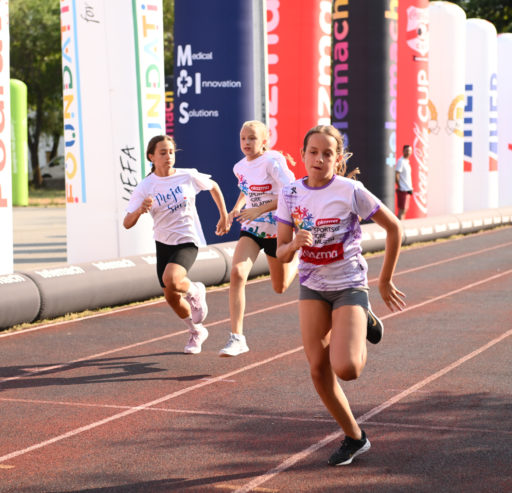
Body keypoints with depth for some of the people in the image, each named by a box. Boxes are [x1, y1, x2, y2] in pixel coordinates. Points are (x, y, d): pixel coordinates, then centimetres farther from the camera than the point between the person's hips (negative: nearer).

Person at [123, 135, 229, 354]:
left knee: (171, 280, -30)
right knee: (171, 298, 8)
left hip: (187, 241, -3)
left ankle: (195, 291, 5)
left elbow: (214, 187, 12)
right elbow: (127, 223, -13)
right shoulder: (145, 187, -8)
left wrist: (224, 217, 13)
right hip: (163, 244, 3)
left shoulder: (188, 176, -8)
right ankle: (196, 332, 36)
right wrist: (140, 210, -33)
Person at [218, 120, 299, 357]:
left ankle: (297, 260, 51)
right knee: (237, 273, -22)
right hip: (251, 229, 4)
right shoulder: (240, 167, 2)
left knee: (280, 287, 13)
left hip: (277, 229, -4)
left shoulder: (272, 162, -18)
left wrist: (259, 210, -31)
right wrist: (236, 208, 6)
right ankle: (237, 338, -20)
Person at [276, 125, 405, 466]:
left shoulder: (351, 191, -14)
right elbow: (282, 253, 0)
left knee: (346, 369, -20)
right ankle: (355, 438, 19)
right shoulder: (291, 195, -3)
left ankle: (362, 330, 16)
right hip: (312, 287, 4)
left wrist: (385, 281, 2)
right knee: (319, 370, -1)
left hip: (350, 286, -4)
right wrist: (294, 245, -25)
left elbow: (394, 228, -4)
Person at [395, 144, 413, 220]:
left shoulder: (407, 162, 17)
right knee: (402, 210, -10)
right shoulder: (401, 161, -11)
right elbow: (396, 176, -18)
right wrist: (399, 187, -16)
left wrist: (410, 188, 15)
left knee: (405, 210, 12)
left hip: (407, 190, 9)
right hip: (403, 190, -9)